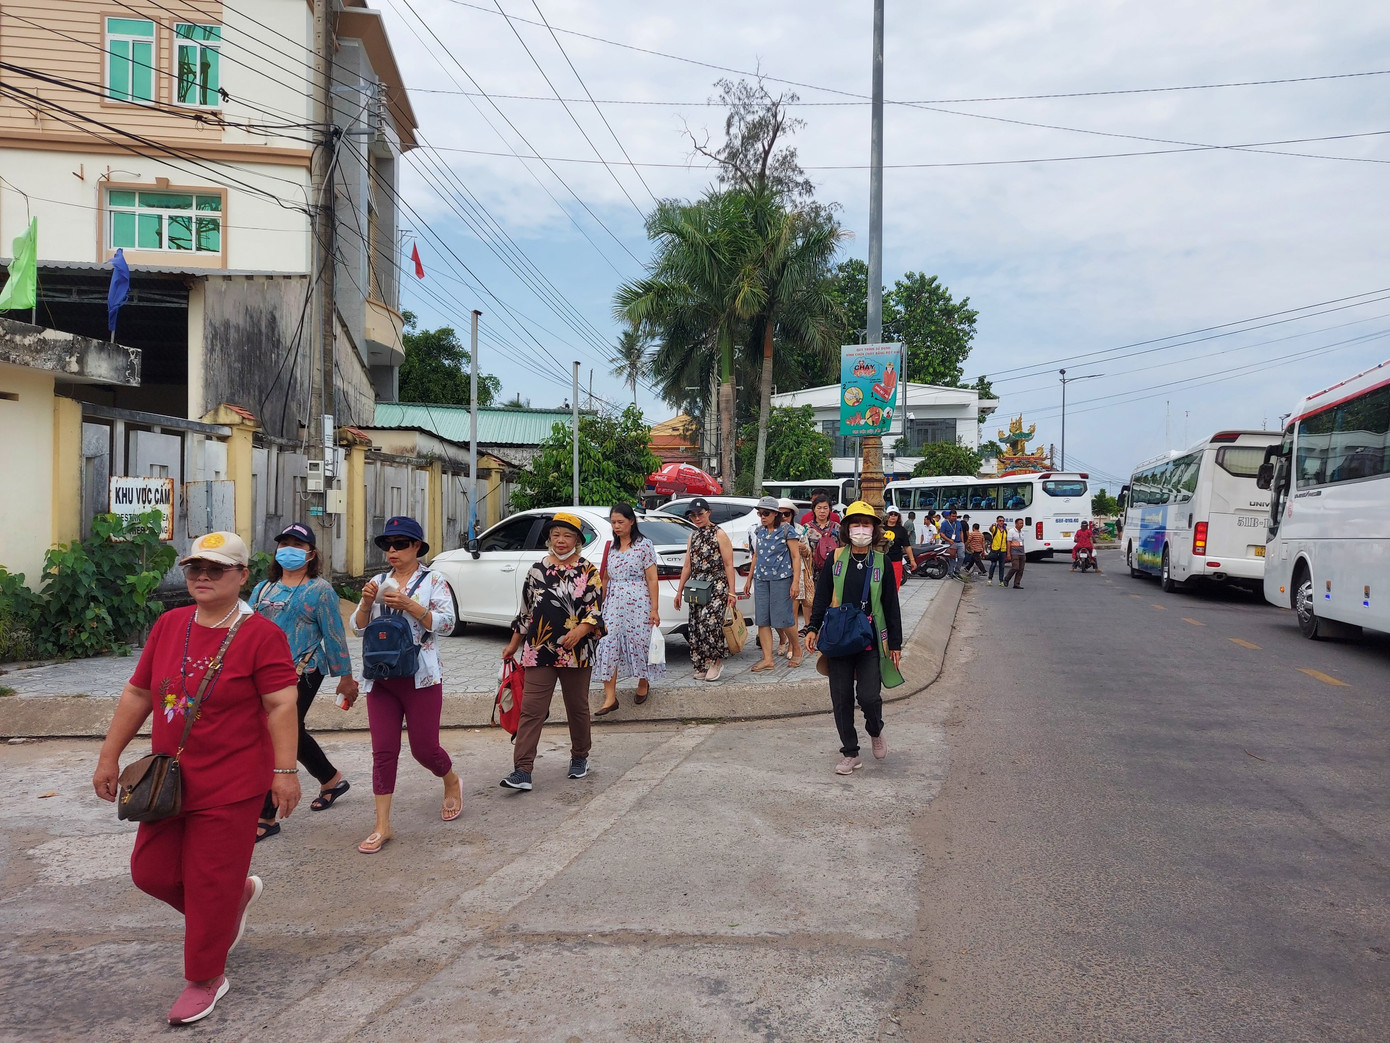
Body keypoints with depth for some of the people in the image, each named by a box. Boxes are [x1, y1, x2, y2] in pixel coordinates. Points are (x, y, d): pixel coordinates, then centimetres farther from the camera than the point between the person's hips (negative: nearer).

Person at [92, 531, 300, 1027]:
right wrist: (109, 756, 12)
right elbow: (137, 693, 12)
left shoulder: (260, 634, -13)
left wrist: (284, 770, -19)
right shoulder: (168, 625, 5)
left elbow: (281, 706, -15)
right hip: (170, 778, 7)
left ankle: (206, 978, 23)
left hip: (230, 785, -6)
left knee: (211, 884, 2)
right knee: (151, 871, 13)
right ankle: (240, 893, 38)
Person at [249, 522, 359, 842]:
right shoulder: (263, 588, 13)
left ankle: (265, 817, 0)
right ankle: (332, 780, 40)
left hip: (301, 673, -7)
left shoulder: (319, 589, -4)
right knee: (294, 734, 18)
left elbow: (334, 635, -4)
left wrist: (345, 677, -3)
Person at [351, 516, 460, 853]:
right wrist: (366, 603, -11)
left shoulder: (434, 581, -2)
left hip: (420, 678, -4)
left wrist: (409, 605, -21)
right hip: (381, 678, 4)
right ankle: (382, 825, 9)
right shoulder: (378, 582, 11)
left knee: (424, 748, 3)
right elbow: (359, 627, 9)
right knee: (383, 751, 3)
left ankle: (452, 783, 35)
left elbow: (446, 624, -11)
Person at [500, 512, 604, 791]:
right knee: (531, 710, -6)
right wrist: (514, 644, 18)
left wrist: (580, 630, -24)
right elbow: (525, 611, 15)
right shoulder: (537, 570, 7)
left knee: (578, 708, 13)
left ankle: (580, 757, 33)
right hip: (540, 651, 1)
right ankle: (522, 770, -7)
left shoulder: (588, 572, 0)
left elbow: (597, 611, -6)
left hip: (577, 653, -1)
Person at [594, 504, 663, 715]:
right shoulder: (612, 547, 12)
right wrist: (602, 604, 15)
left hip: (638, 603, -4)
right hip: (613, 604, 5)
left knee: (639, 643, 4)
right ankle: (610, 698, -6)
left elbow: (652, 579, -6)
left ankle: (643, 684, 31)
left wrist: (654, 608, -10)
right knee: (608, 646, -6)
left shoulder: (644, 545, -4)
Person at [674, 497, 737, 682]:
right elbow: (687, 566, 19)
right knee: (695, 626, 1)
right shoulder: (693, 537, 16)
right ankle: (701, 666, 11)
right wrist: (679, 591, 15)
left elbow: (729, 565, -6)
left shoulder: (719, 534, -2)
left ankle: (716, 661, -6)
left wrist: (731, 592, -12)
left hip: (717, 586, -6)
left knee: (708, 619, -21)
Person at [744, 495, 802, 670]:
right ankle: (768, 659, 5)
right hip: (761, 580, 6)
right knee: (762, 620, 1)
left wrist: (796, 582, -13)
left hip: (781, 578, -6)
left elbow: (796, 557, -5)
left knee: (783, 618, -6)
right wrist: (749, 580, 21)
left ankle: (797, 651, 17)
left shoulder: (786, 531, -5)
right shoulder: (758, 532, 12)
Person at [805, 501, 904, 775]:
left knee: (868, 696, -11)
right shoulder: (835, 560, 5)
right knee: (842, 698, 4)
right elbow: (822, 597, 6)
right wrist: (813, 628, -5)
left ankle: (875, 732, 23)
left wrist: (895, 644, 4)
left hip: (871, 640, -1)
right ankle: (850, 754, 18)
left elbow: (891, 606, 6)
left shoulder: (882, 564, 4)